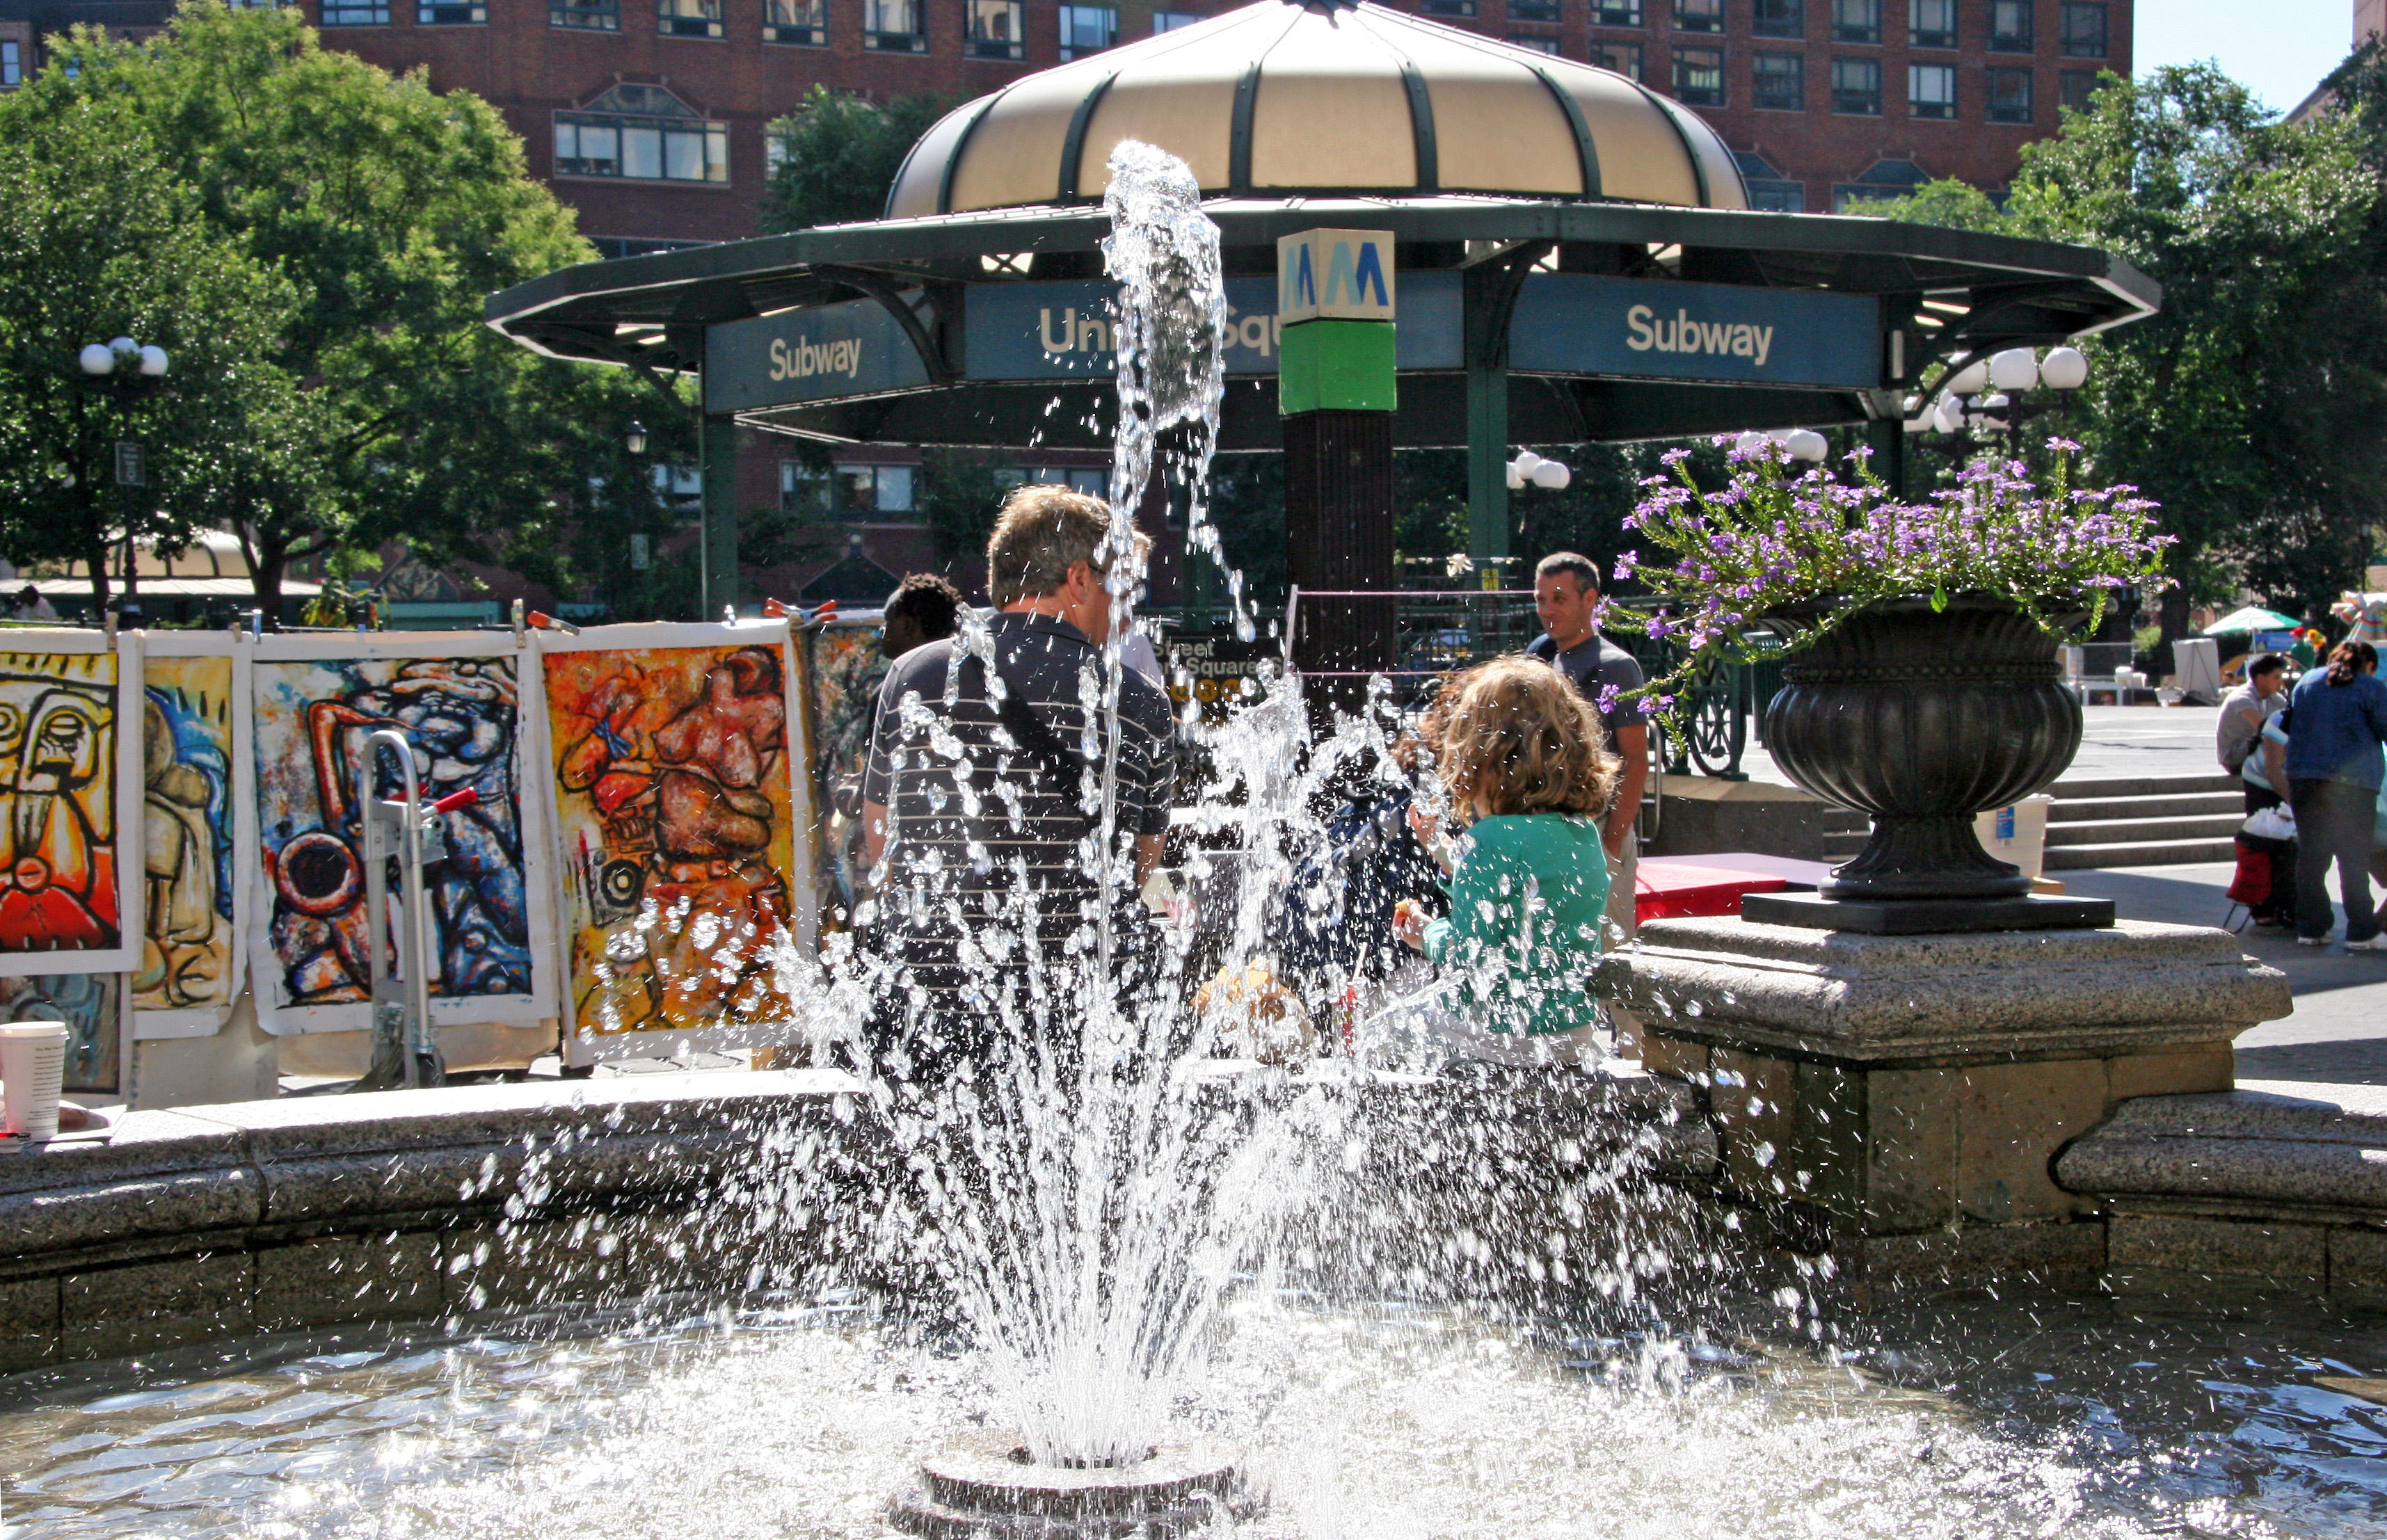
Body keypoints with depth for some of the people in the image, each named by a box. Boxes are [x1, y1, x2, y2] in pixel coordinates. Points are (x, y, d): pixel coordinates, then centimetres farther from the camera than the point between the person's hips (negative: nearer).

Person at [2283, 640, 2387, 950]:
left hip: (2303, 776, 4)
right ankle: (2361, 933, 0)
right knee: (2354, 858, 0)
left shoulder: (2308, 681, 13)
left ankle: (2310, 928, 12)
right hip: (2353, 782, -4)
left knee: (2310, 855, 9)